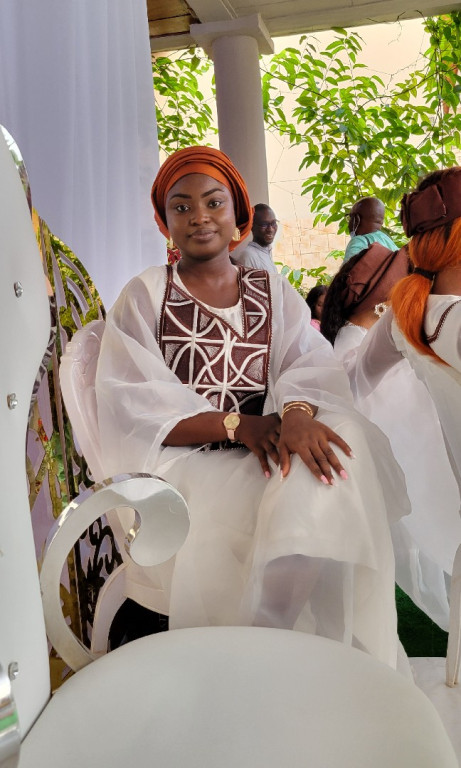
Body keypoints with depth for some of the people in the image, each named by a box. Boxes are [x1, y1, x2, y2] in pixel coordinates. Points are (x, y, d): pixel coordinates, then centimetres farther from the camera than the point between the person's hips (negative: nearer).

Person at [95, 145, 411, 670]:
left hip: (265, 453, 3)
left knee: (345, 435, -27)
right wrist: (236, 425, -18)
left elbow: (312, 367, 0)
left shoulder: (273, 292, 16)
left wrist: (297, 411, -26)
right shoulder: (144, 297, 6)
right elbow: (132, 409, -5)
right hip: (184, 467, -3)